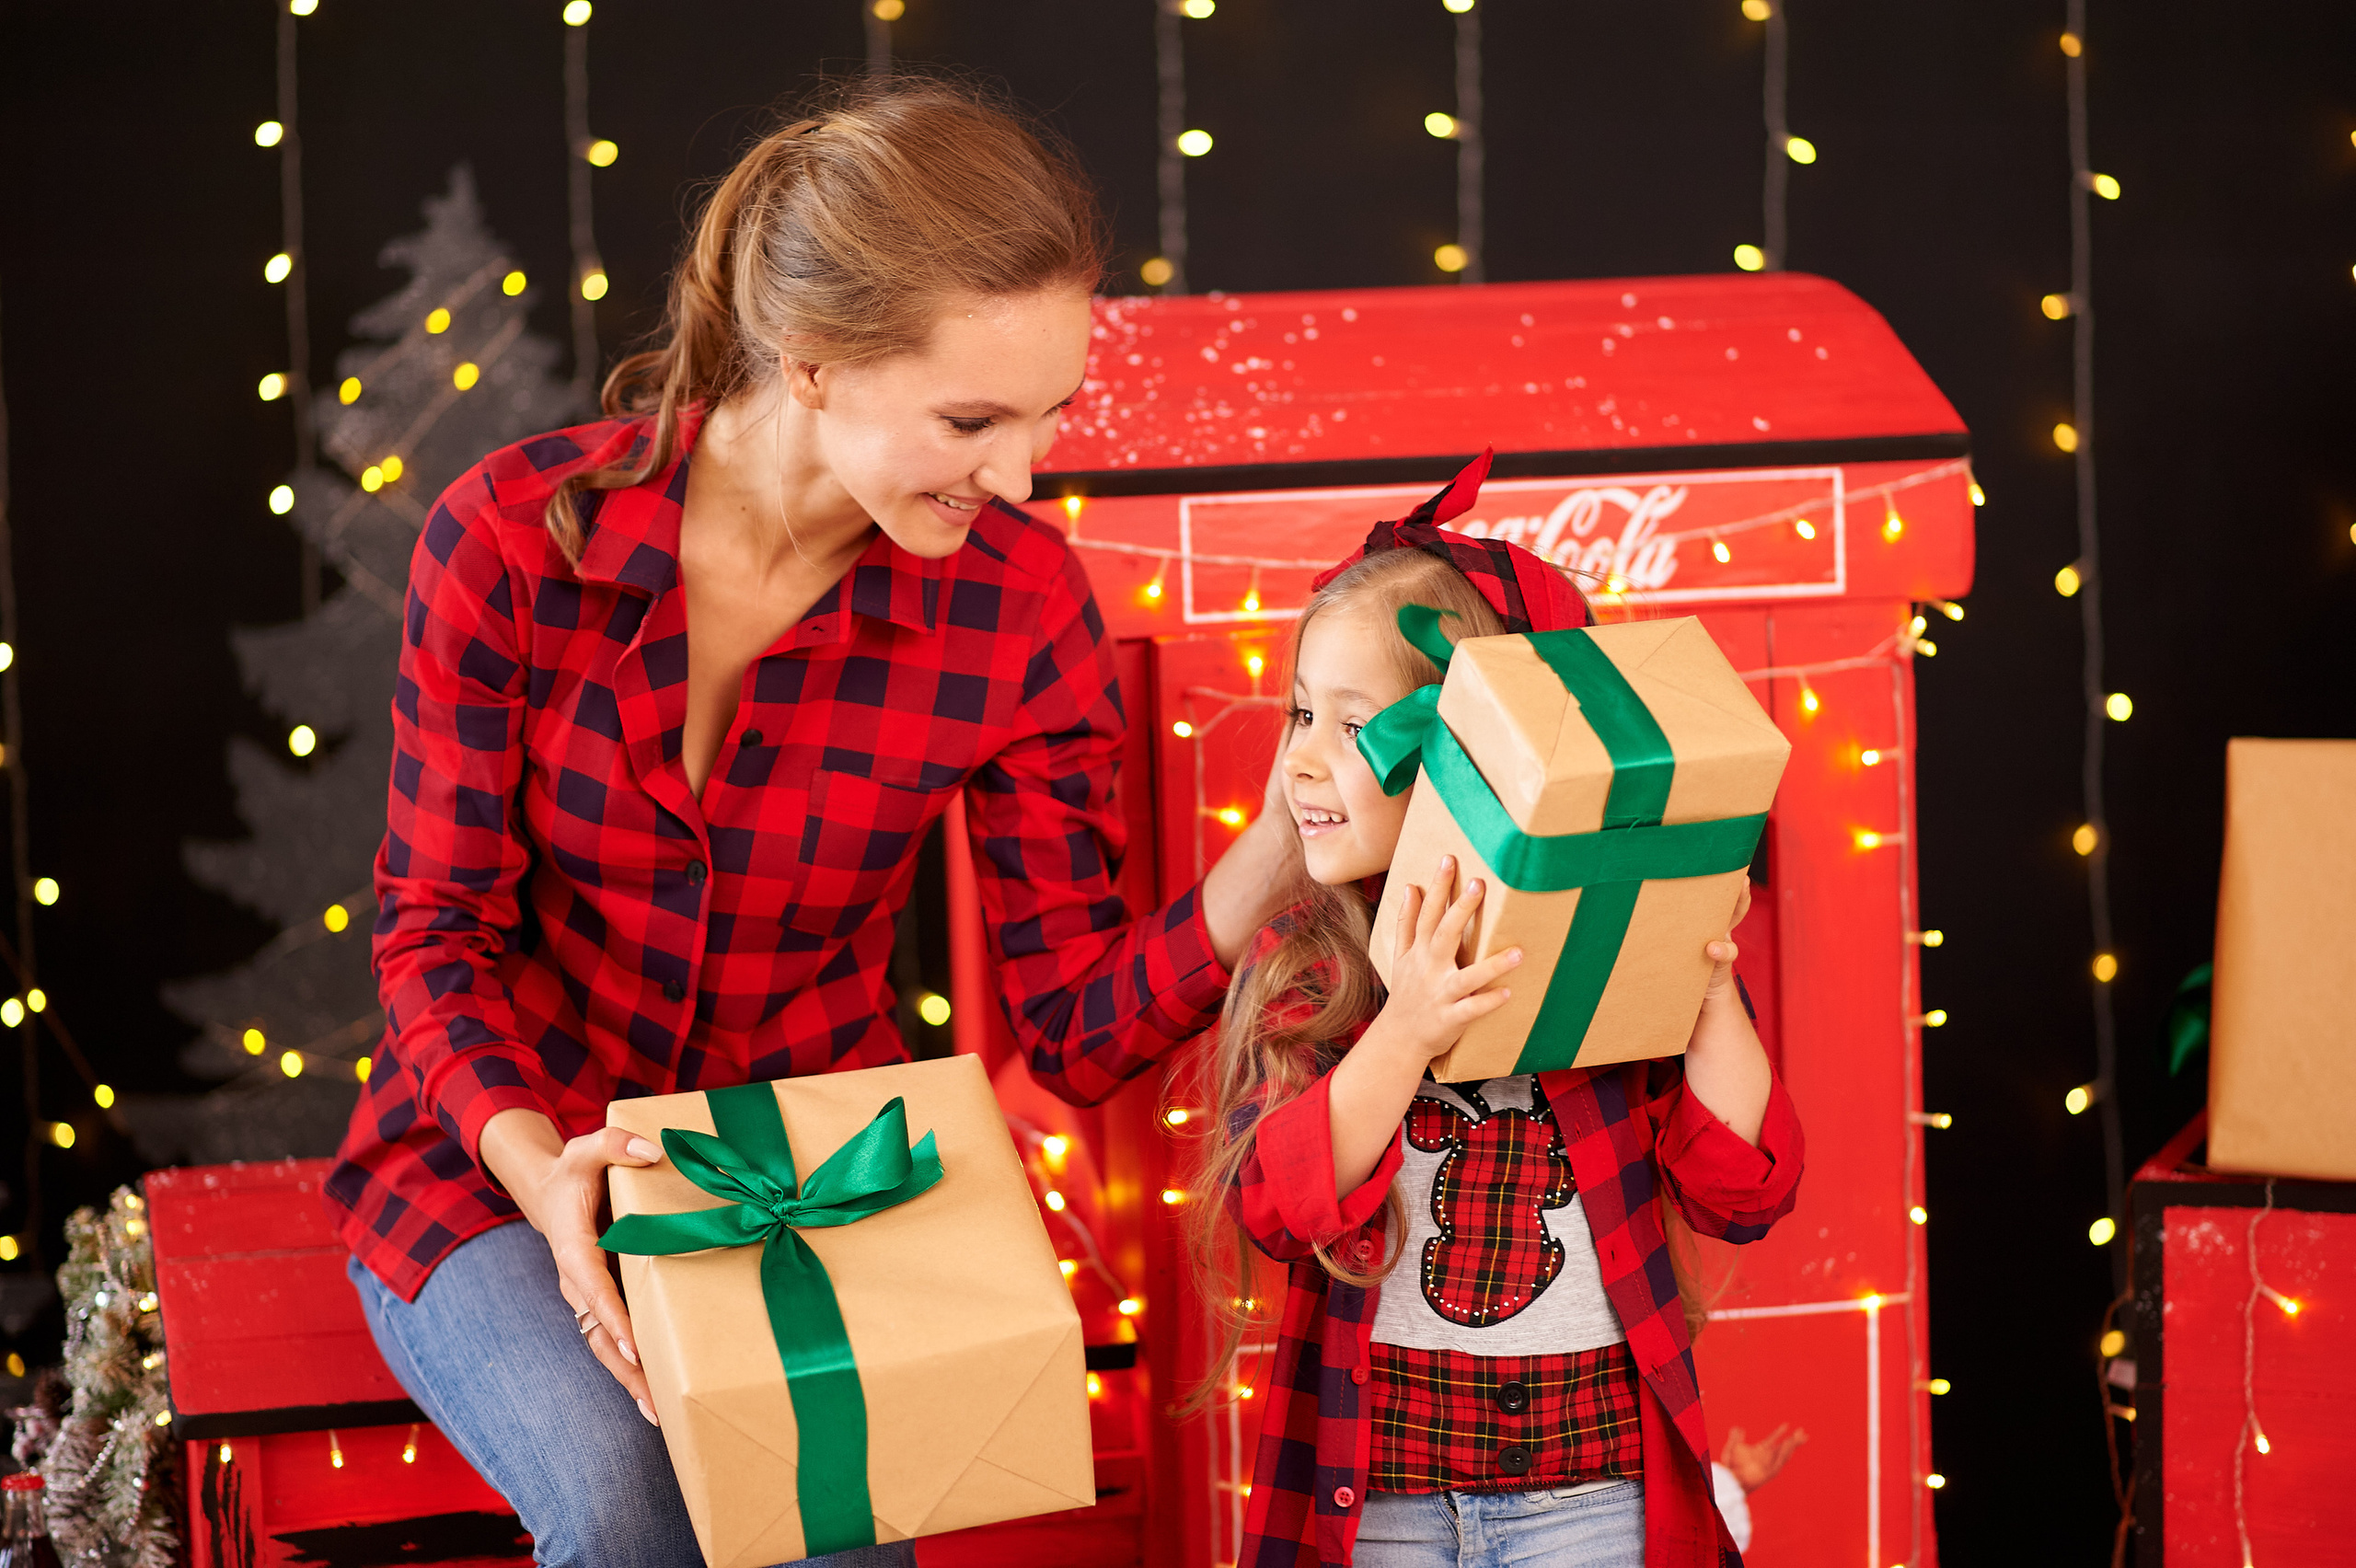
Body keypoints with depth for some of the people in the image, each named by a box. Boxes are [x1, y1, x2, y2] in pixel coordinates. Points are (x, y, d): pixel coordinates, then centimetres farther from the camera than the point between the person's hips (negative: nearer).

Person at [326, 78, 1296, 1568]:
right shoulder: (512, 536, -16)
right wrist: (540, 1167, -27)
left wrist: (1284, 844, -26)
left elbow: (1079, 1027, -9)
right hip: (499, 1159, -1)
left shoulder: (1020, 601, -12)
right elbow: (437, 927, -8)